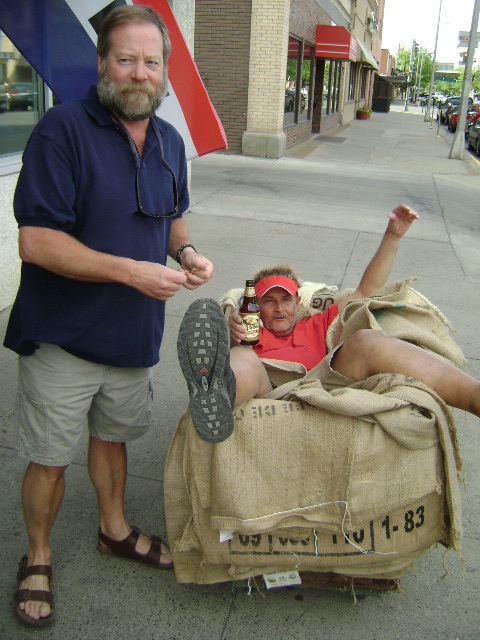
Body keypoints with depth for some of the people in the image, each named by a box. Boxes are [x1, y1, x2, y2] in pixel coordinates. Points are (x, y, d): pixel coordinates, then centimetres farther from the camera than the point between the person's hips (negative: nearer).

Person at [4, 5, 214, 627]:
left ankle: (114, 529, 48)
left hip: (134, 333, 6)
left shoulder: (170, 141, 5)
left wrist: (186, 250, -3)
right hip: (62, 336, -5)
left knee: (112, 436, 24)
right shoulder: (63, 128, -17)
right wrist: (131, 271, -26)